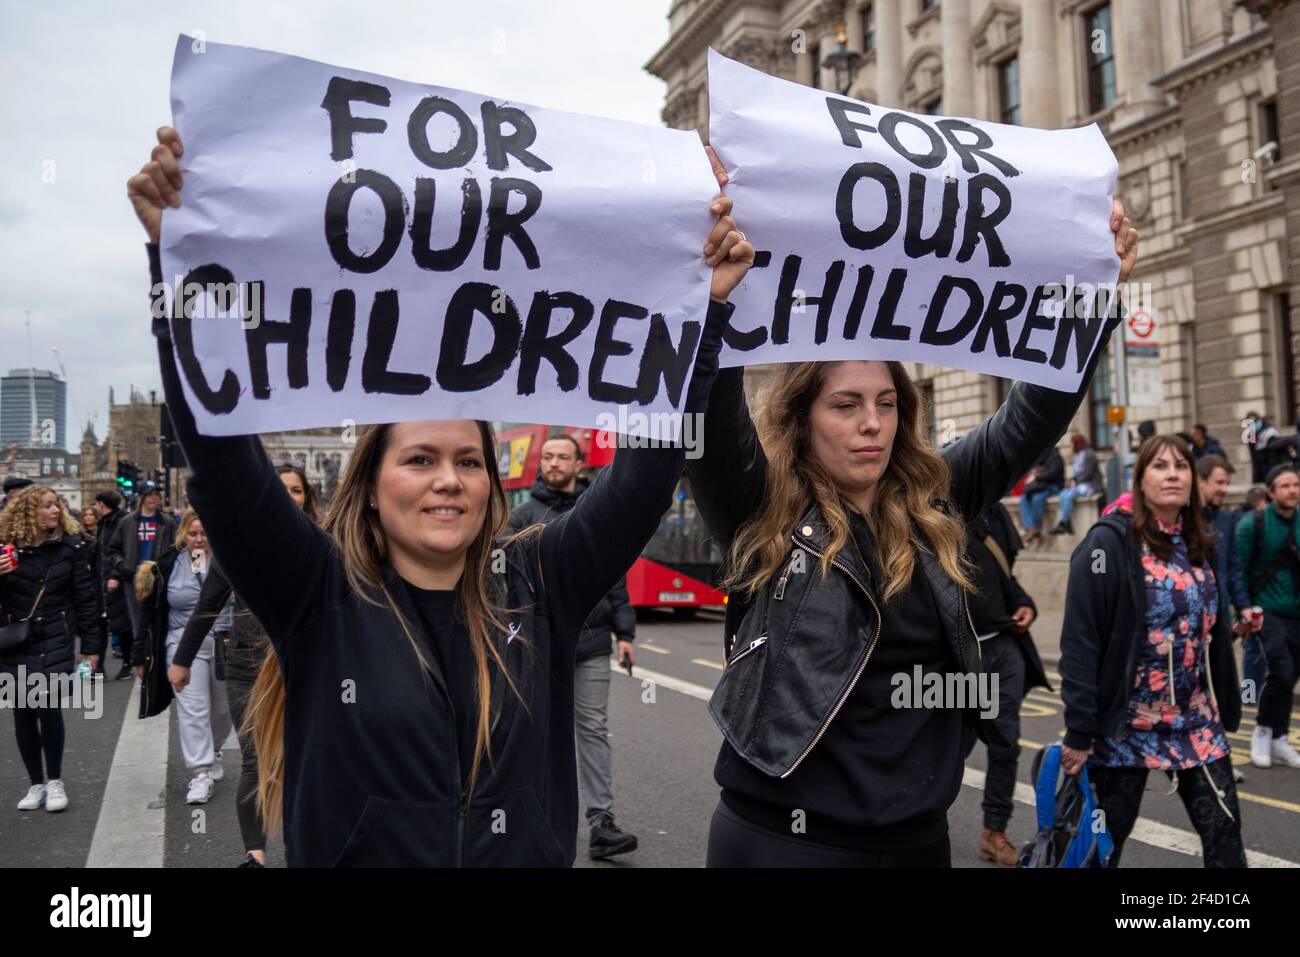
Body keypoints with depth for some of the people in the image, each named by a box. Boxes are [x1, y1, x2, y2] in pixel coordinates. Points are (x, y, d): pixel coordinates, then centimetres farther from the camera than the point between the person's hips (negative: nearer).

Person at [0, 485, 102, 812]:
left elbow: (86, 597, 0)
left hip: (55, 641, -2)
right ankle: (36, 784, 21)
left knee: (48, 706, -12)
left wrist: (91, 646, -1)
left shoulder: (71, 545, -2)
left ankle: (55, 781, 5)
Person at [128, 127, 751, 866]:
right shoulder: (321, 597, -11)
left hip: (532, 857, 2)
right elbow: (220, 453, -21)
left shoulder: (540, 586, -7)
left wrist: (707, 307, -18)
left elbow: (651, 459, -11)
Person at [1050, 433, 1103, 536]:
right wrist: (1071, 480, 1)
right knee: (1063, 494, -17)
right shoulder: (1079, 455, 19)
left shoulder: (1089, 454, -9)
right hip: (1079, 484, 8)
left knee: (1069, 496, -28)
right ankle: (1067, 524, -24)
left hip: (1090, 485, -8)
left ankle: (1062, 524, -25)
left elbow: (1087, 473, -16)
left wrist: (1074, 481, -13)